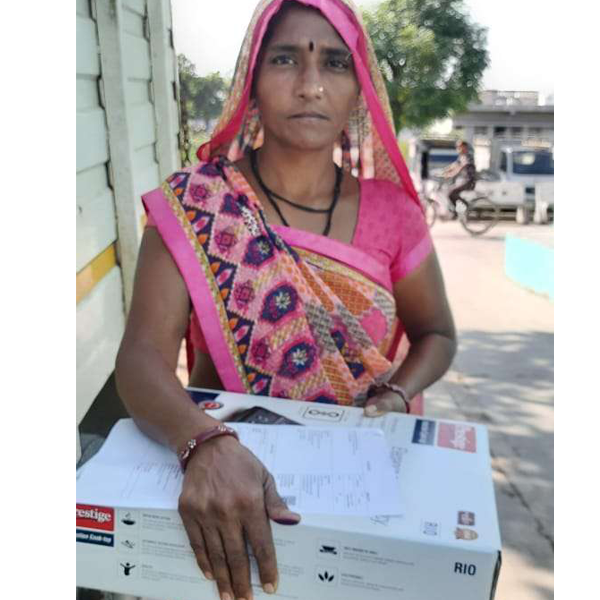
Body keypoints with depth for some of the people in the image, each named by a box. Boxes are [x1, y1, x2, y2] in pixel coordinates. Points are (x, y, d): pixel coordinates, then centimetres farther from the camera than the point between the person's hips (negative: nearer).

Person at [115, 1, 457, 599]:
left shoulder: (390, 211, -5)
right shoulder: (193, 205, -10)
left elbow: (435, 334, 8)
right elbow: (142, 356, -18)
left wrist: (397, 397, -11)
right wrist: (207, 444, -37)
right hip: (231, 461, 0)